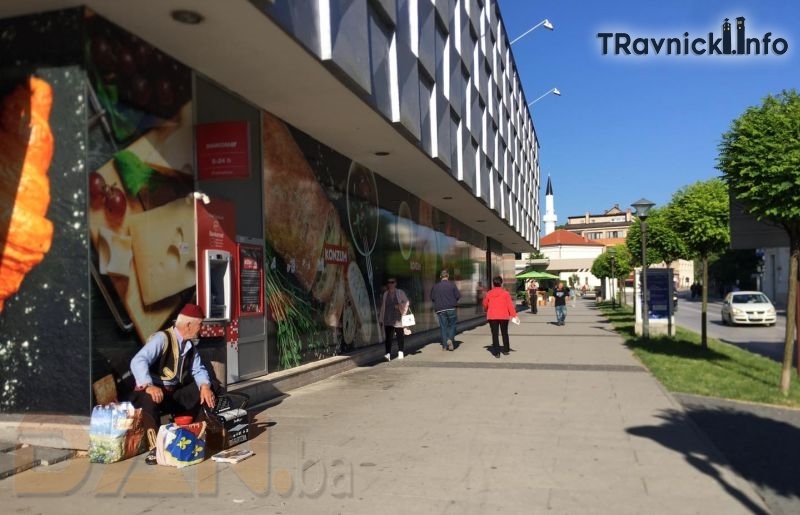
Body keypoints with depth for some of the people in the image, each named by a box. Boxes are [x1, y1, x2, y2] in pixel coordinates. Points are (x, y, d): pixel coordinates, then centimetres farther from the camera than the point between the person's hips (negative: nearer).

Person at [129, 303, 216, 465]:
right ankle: (155, 447, -29)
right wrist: (149, 386, -42)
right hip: (153, 392, -7)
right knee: (150, 399, -38)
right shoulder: (161, 339, -17)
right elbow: (138, 361, -28)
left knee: (204, 391, -8)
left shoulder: (190, 345, 7)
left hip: (175, 395, 7)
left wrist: (205, 386, -16)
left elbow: (198, 370, 6)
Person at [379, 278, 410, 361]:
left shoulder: (400, 293, 4)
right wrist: (381, 318, 12)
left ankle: (400, 352, 18)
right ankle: (388, 354, -12)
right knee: (388, 336, -8)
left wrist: (400, 306, -9)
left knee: (400, 335, 5)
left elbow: (407, 302, 6)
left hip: (398, 319, -1)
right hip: (388, 319, 1)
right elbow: (382, 306, 14)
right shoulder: (385, 294, 10)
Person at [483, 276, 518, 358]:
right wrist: (513, 315, -6)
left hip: (492, 316, 0)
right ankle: (506, 350, 22)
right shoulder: (505, 293, -4)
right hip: (504, 316, 0)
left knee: (494, 334, 2)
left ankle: (496, 352, -3)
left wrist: (486, 310, 32)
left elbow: (485, 304, 11)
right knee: (504, 333, 16)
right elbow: (510, 305, -8)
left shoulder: (489, 293, 1)